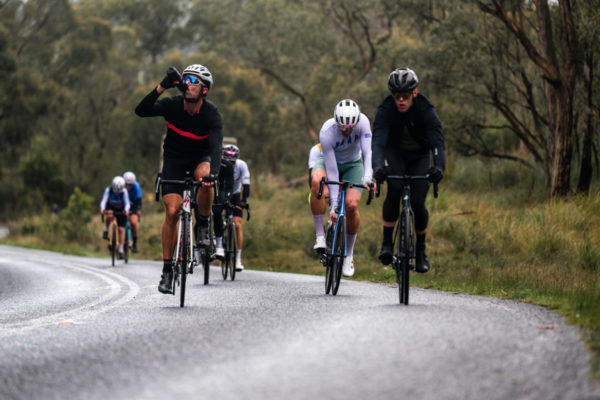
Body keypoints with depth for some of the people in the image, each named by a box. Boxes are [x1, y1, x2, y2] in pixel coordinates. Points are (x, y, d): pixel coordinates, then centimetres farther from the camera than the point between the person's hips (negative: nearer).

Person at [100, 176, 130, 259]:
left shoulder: (124, 191, -29)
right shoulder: (108, 190, -28)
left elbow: (127, 203, -38)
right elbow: (104, 201, -36)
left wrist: (126, 210, -59)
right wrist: (102, 209, -56)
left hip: (121, 210, 0)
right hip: (110, 208, 0)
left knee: (120, 229, -8)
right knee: (109, 216, -37)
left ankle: (121, 250, 1)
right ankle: (106, 231, -11)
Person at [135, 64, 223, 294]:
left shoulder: (211, 114, -23)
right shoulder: (173, 106, -20)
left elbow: (216, 146, -36)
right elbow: (141, 111, -33)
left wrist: (213, 172, -55)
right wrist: (162, 87, -44)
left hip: (200, 158, -1)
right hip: (174, 159, 1)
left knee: (205, 176, -37)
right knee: (172, 211, -13)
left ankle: (203, 226, -11)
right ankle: (167, 270, -4)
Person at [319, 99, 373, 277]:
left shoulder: (363, 122, -29)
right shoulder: (327, 132, -33)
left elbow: (368, 152, -35)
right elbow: (332, 171, -32)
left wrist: (368, 176, -55)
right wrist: (333, 204, -35)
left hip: (353, 164, 1)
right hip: (330, 162, -1)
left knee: (351, 205, -24)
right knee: (317, 181, -38)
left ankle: (348, 255, -3)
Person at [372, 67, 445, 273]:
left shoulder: (426, 110, -28)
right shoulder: (385, 110, -27)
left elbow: (437, 141, -38)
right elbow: (378, 140, -38)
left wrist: (439, 166, -56)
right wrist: (377, 166, -57)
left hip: (419, 157, 0)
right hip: (395, 153, 0)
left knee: (417, 203, -12)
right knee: (394, 189, -28)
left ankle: (421, 249, 12)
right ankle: (387, 243, -19)